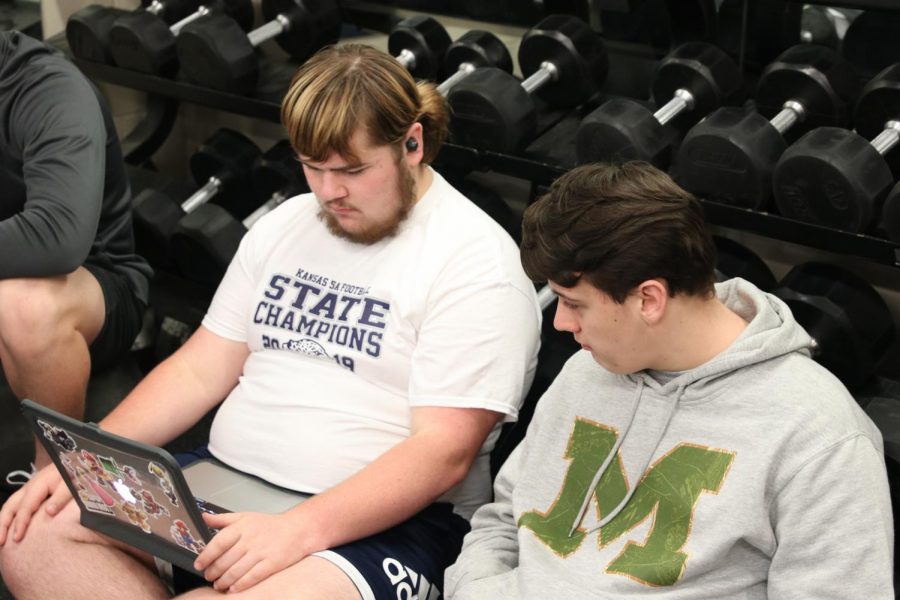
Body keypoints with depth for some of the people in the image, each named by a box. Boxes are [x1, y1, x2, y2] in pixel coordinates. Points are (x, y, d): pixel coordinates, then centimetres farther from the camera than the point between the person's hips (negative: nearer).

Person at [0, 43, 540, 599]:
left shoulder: (476, 262, -9)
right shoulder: (285, 224, 14)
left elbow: (443, 453, -16)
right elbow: (200, 370, 14)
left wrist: (298, 531, -28)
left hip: (384, 518, -7)